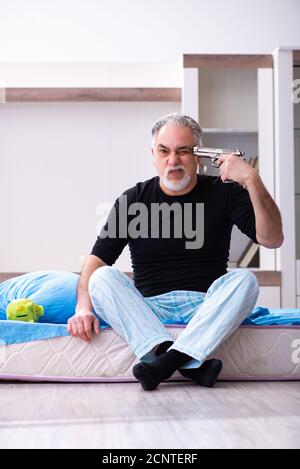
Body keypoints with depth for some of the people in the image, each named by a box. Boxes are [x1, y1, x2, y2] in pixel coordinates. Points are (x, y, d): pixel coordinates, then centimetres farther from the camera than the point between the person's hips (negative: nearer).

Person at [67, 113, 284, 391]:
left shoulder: (223, 193, 6)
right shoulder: (132, 200, 7)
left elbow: (272, 239, -7)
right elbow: (97, 260, -2)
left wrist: (252, 181, -19)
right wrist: (83, 308, -21)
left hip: (206, 306, 0)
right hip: (149, 309, 1)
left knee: (244, 279, -27)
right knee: (102, 278, -24)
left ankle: (170, 359, -40)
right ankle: (191, 365, -39)